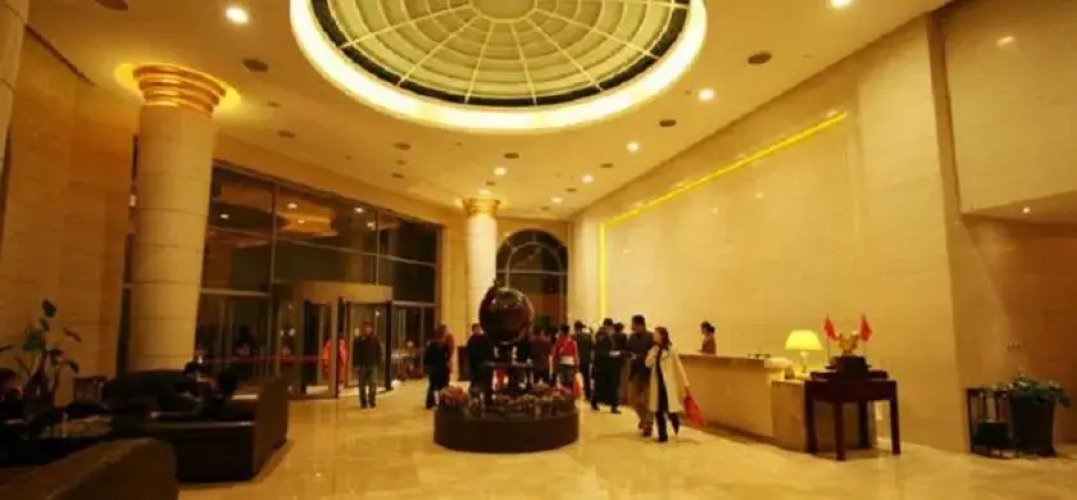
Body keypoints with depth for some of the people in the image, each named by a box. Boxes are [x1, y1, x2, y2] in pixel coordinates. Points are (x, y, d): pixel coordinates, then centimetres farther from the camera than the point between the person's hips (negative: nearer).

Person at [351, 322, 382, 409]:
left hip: (372, 365, 0)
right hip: (361, 366, 0)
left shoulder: (375, 340, 5)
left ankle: (372, 401, 3)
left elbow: (379, 353, 9)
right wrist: (355, 365, -10)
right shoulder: (357, 340, 1)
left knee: (373, 383, -8)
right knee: (362, 385, 7)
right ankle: (363, 403, 16)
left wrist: (378, 363, 1)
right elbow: (355, 354, -1)